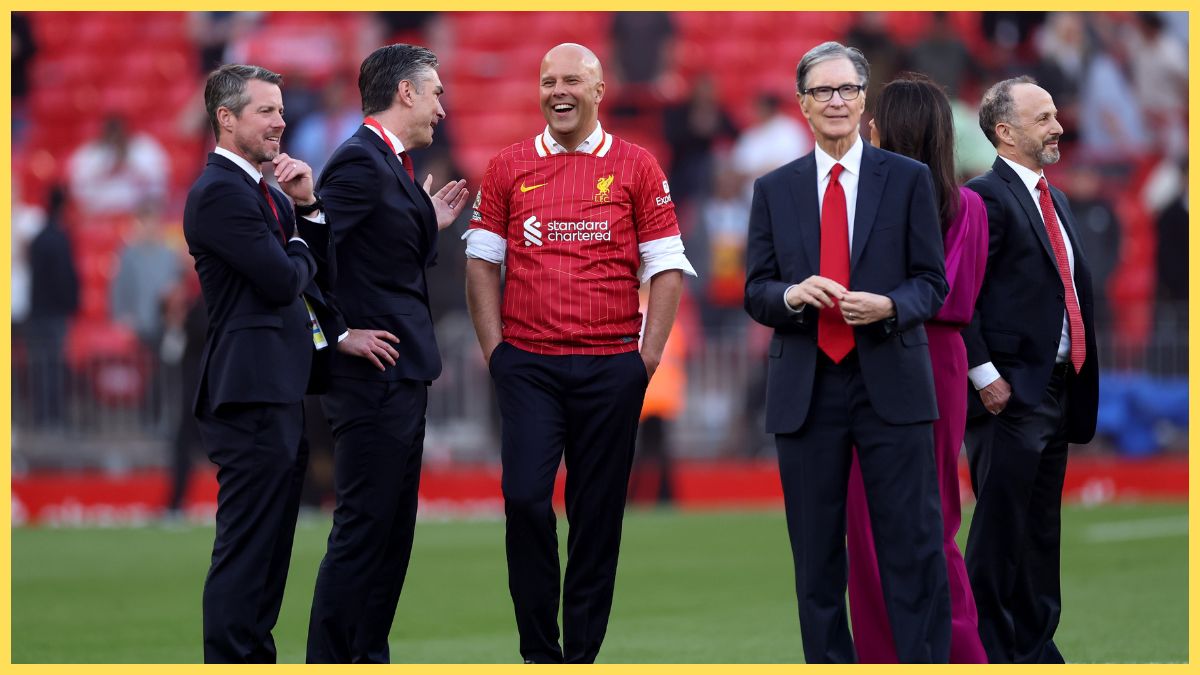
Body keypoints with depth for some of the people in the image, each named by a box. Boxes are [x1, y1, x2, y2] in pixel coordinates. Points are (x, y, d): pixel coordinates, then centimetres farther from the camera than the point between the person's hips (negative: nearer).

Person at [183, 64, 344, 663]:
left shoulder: (263, 188, 18)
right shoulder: (220, 192, -13)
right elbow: (282, 281, -19)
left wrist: (306, 206, 2)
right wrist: (298, 248, 2)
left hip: (278, 389, 10)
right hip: (252, 389, -10)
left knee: (266, 547, 15)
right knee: (247, 546, -9)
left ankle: (254, 660, 21)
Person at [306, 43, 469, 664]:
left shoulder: (390, 165, 16)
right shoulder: (361, 163, -15)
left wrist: (431, 223, 14)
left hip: (401, 379, 10)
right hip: (373, 375, -10)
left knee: (391, 531, 14)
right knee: (362, 529, -8)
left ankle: (369, 658, 20)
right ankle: (329, 662, -5)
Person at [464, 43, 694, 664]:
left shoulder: (635, 168, 5)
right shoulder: (508, 168, 7)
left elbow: (665, 267, 5)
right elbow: (483, 261, 9)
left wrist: (649, 356, -2)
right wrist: (494, 347, 0)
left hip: (610, 368, 0)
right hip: (528, 367, 0)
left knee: (598, 512, 3)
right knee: (525, 500, -10)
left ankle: (583, 653, 11)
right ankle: (540, 652, 1)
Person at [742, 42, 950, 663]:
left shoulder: (907, 180, 5)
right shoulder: (774, 190, 9)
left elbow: (932, 284, 4)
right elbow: (755, 293, 8)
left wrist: (888, 305, -17)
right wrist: (793, 295, -15)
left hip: (890, 382, -2)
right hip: (805, 386, 2)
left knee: (913, 546, -4)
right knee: (816, 553, 6)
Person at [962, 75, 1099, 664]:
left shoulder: (1053, 199, 18)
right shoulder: (986, 197, -11)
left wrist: (1082, 377, 14)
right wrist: (986, 377, -19)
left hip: (1057, 389, 9)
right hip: (1010, 393, -9)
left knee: (1043, 527, 13)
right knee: (1000, 526, -4)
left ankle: (1037, 645, 19)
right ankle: (991, 650, 1)